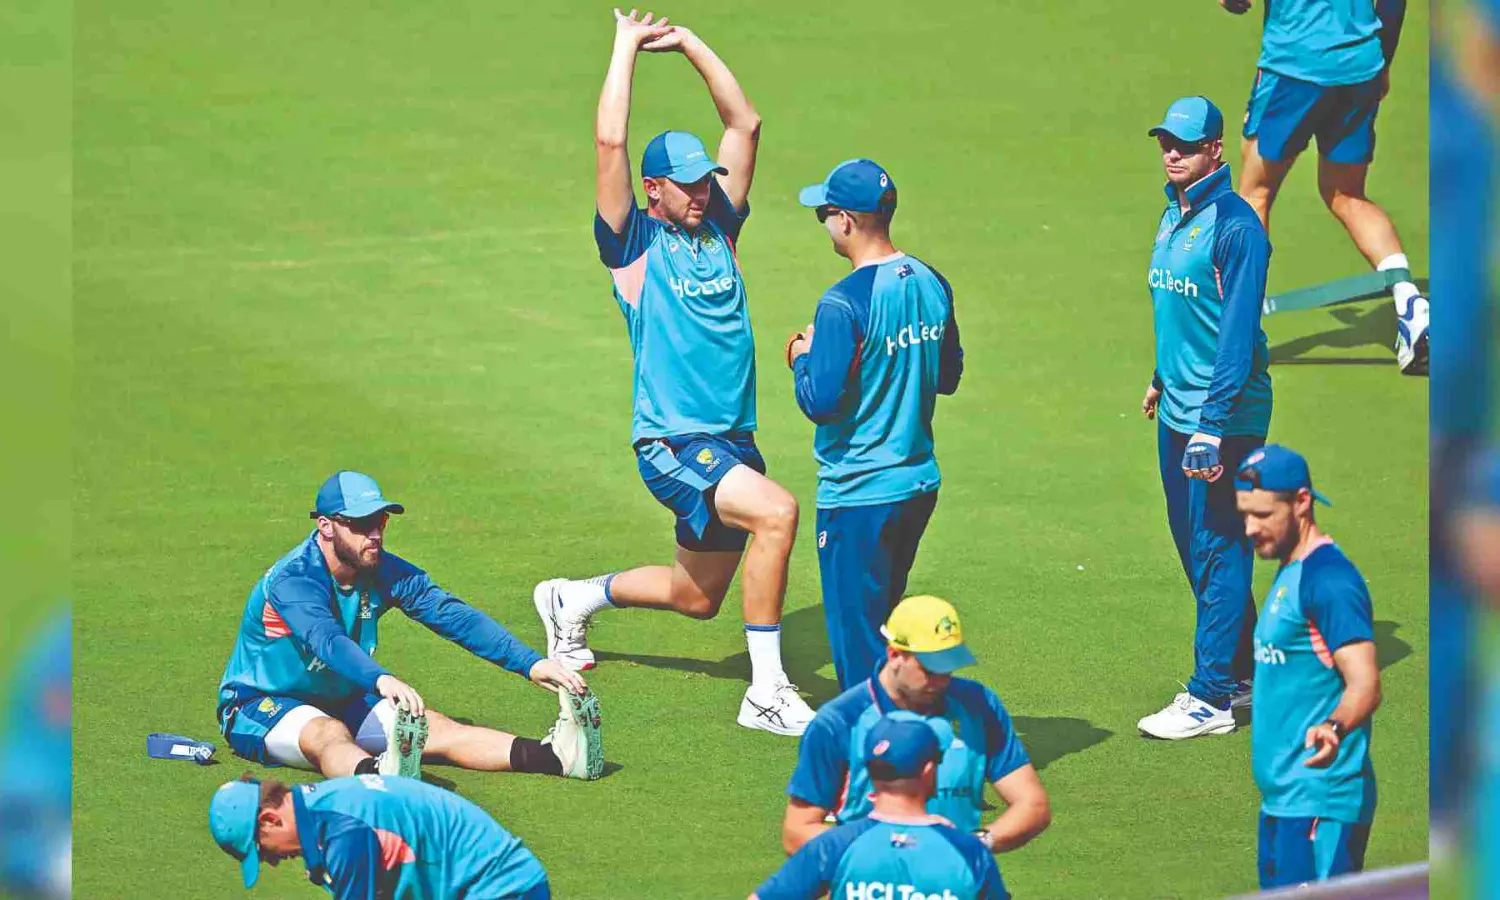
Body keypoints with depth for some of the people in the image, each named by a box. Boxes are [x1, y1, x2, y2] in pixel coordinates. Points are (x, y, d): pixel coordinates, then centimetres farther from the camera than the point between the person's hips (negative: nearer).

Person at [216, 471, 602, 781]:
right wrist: (381, 680, -62)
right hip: (260, 708, -7)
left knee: (434, 728, -16)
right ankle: (377, 777, -75)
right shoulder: (291, 580, -24)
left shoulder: (385, 572, -3)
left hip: (341, 702, 7)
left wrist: (530, 662, -25)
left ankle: (557, 756, -37)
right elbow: (325, 639, -43)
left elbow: (455, 617, -12)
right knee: (330, 734, -40)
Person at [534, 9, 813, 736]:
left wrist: (688, 43, 8)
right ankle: (766, 692, -25)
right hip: (672, 440, -7)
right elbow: (609, 142, -15)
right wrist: (626, 47, -7)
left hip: (731, 440, 7)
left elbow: (744, 124, 12)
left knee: (698, 597, 15)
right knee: (775, 511, -29)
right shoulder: (633, 243, -4)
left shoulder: (718, 227, 11)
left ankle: (573, 600, 40)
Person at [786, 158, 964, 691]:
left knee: (856, 635, 2)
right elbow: (948, 376, 14)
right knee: (885, 621, 20)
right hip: (919, 484, 8)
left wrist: (804, 359, -1)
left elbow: (821, 402, -20)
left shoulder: (845, 303, -20)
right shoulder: (932, 285, 3)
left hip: (858, 494, -8)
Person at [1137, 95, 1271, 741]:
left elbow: (1238, 331, -21)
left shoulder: (1234, 225, -17)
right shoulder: (1174, 216, 10)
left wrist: (1212, 425, -24)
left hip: (1225, 416, -9)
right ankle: (1242, 673, 27)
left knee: (1218, 550, -4)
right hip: (1178, 410, 9)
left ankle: (1211, 699, 0)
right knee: (1192, 544, 15)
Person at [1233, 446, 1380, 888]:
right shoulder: (1289, 573, 17)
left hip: (1320, 806, -10)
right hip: (1281, 801, 10)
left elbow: (1365, 684, -24)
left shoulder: (1328, 578, -15)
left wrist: (1333, 728, -43)